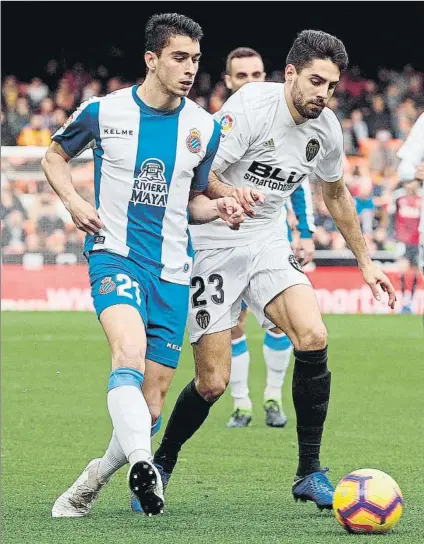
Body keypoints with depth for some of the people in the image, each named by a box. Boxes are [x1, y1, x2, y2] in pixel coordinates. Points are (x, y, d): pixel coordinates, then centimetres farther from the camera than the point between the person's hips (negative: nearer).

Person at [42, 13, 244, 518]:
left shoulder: (204, 128, 6)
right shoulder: (103, 111, -2)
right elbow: (54, 156, 14)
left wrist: (219, 209, -3)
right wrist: (72, 200, -5)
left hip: (171, 269, 4)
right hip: (114, 254, -4)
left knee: (152, 401, 2)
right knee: (130, 351, -32)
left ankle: (92, 482, 23)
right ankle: (141, 464, -48)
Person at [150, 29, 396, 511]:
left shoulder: (326, 129, 0)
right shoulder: (250, 106, -19)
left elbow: (335, 195, 19)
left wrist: (365, 261, 21)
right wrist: (228, 194, -46)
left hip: (267, 242, 5)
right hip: (212, 245, -5)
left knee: (313, 336, -21)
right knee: (213, 384, -8)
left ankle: (309, 474, -10)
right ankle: (160, 467, 20)